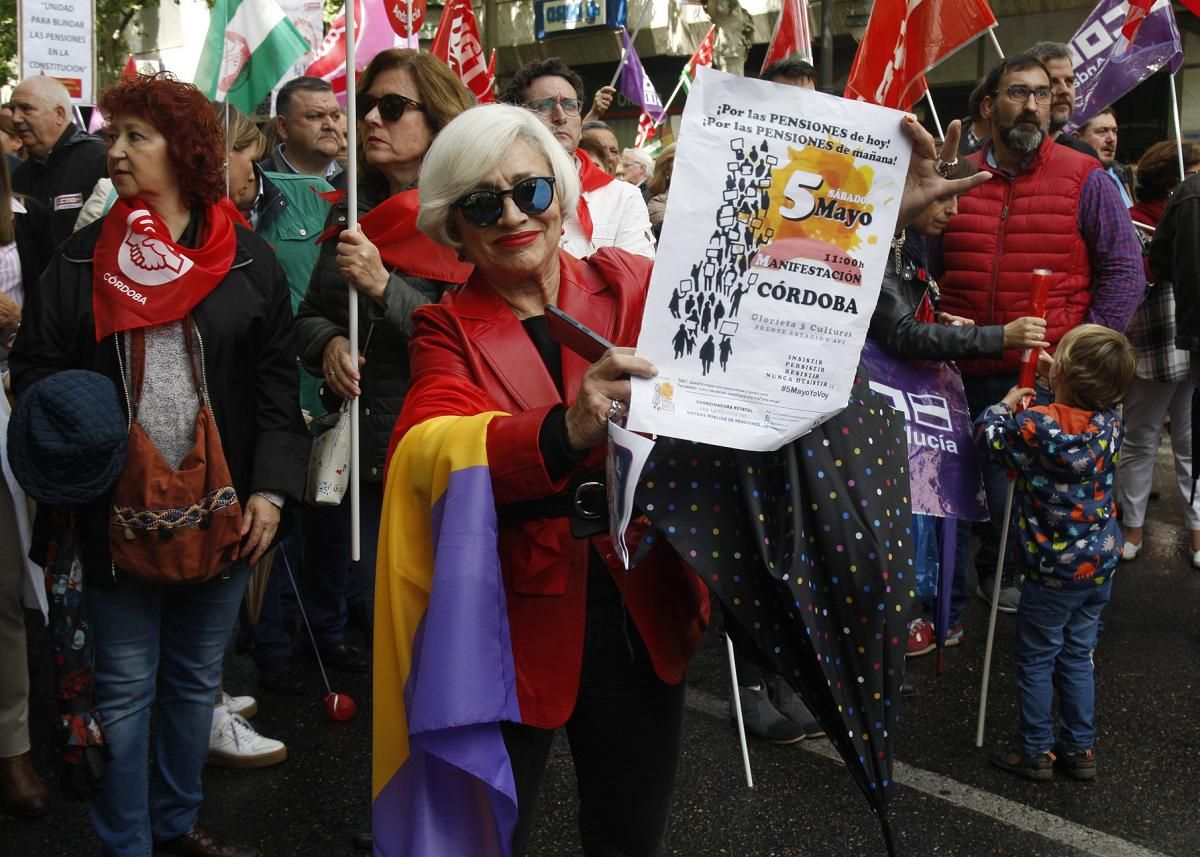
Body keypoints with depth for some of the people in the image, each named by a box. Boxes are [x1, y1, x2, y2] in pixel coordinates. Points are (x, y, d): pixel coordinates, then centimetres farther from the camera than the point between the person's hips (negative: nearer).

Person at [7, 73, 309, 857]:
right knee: (126, 688, 7)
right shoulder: (82, 260, 2)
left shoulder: (248, 261, 1)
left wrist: (270, 488, -6)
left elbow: (278, 381, 1)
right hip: (119, 511, -1)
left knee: (196, 677, 15)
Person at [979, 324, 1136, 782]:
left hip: (1053, 570, -6)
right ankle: (1080, 748, 26)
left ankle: (1036, 750, 19)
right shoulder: (1111, 423, -8)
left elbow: (990, 434, -6)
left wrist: (1007, 403, 9)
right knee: (1077, 656, 18)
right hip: (1101, 564, 6)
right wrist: (1052, 384, 15)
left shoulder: (1037, 427, -23)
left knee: (1036, 661, 10)